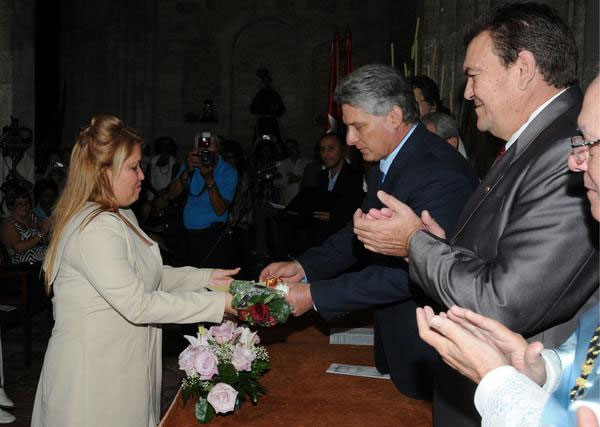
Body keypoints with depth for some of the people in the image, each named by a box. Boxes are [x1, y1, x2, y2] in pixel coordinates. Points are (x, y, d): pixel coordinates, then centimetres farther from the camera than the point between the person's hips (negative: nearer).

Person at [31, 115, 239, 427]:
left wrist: (205, 278, 1)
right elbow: (139, 304, -26)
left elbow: (148, 275, 14)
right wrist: (219, 303, -23)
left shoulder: (120, 216, 10)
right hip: (92, 375, -9)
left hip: (123, 365, 9)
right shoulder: (96, 229, -24)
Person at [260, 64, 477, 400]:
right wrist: (303, 266, -6)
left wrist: (315, 295, -25)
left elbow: (409, 271, -29)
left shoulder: (440, 173, -26)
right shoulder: (386, 164, 5)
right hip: (392, 337, 8)